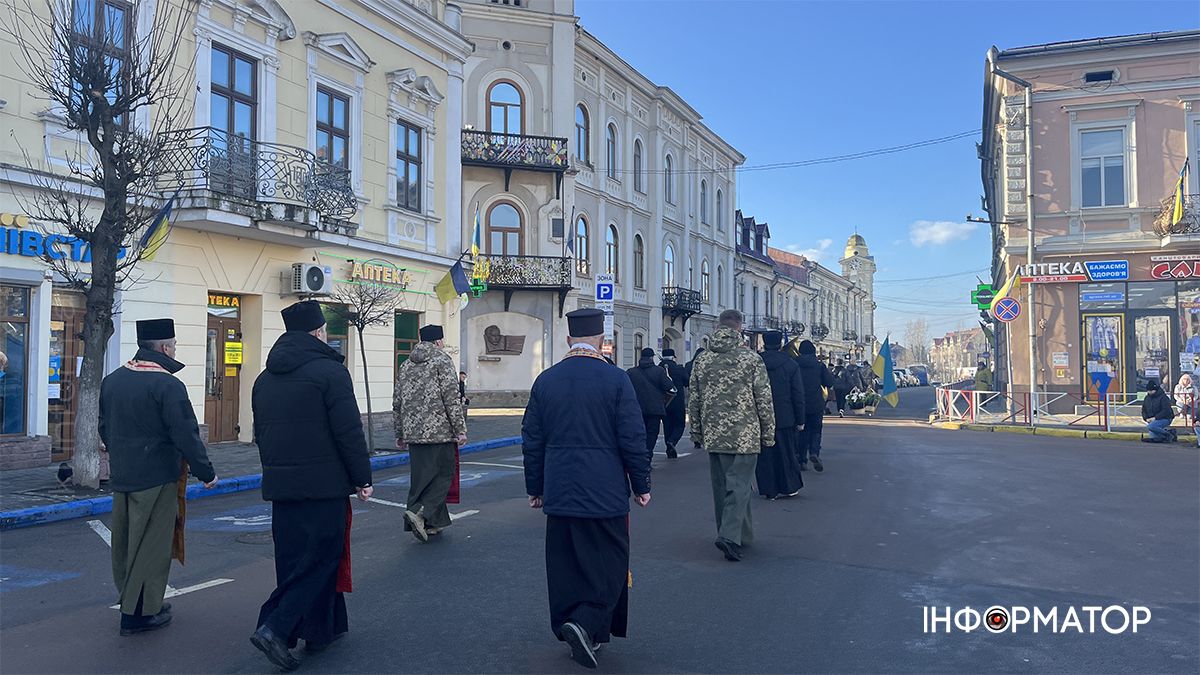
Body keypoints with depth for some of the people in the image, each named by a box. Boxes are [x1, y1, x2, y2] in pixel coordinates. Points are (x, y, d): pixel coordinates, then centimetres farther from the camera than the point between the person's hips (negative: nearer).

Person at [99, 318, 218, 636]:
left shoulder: (112, 380, 8)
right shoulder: (167, 384, -18)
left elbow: (105, 428, 19)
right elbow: (186, 435, -19)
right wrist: (206, 472, -10)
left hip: (120, 477, 8)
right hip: (156, 479, -8)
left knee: (124, 541, 18)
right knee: (151, 545, 1)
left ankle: (129, 601, 31)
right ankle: (139, 613, 7)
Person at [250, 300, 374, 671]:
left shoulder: (265, 378, 13)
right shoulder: (329, 370, -10)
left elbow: (261, 434, 19)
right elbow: (349, 432, -14)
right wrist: (362, 478, -6)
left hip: (280, 484, 8)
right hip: (324, 484, -7)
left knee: (293, 558, 13)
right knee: (320, 557, 1)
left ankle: (321, 629, 22)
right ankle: (276, 628, -8)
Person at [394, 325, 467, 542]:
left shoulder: (406, 366, 16)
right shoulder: (442, 361, -4)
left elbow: (397, 403, 17)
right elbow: (452, 399, -11)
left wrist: (400, 435, 23)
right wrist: (460, 430, -8)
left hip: (414, 433, 7)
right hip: (440, 431, -6)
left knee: (421, 477, 10)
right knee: (443, 474, 0)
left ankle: (435, 521, 15)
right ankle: (421, 511, -16)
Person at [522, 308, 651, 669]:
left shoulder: (545, 380, 2)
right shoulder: (616, 379, -9)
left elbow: (532, 440, 6)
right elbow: (633, 439, -9)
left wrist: (535, 488, 16)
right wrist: (641, 485, 3)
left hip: (559, 492, 4)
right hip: (605, 491, -4)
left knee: (565, 564, 13)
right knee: (608, 562, 7)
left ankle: (574, 633, 22)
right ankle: (586, 624, -8)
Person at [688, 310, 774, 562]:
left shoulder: (702, 361, 6)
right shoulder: (751, 359, -6)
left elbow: (694, 402, 9)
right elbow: (764, 401, -6)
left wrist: (697, 432, 18)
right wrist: (768, 434, 2)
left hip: (714, 436, 4)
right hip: (744, 436, -4)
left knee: (721, 487, 13)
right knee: (739, 486, -1)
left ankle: (742, 536, 23)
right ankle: (730, 536, -13)